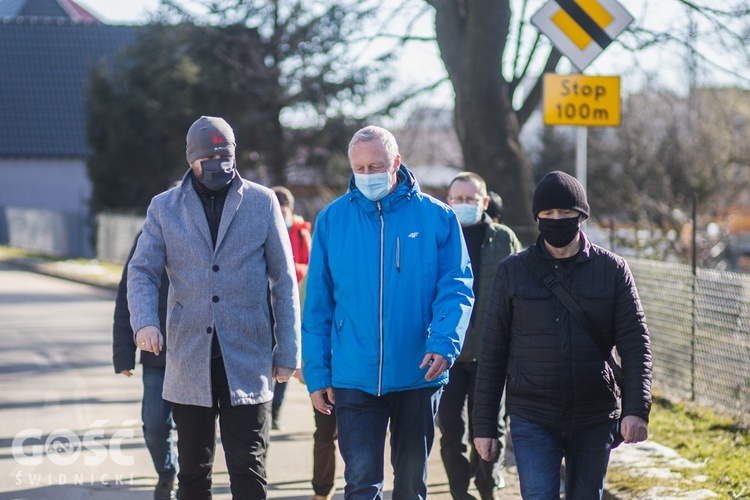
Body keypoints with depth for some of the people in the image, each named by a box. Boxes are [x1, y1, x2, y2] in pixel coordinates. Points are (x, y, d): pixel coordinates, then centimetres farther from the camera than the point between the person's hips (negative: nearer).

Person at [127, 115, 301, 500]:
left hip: (248, 362, -2)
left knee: (248, 468, -5)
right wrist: (145, 321, -18)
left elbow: (284, 281, 4)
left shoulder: (262, 202, 3)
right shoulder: (165, 207, 7)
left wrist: (287, 352, 1)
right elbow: (141, 271, 3)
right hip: (189, 361, 2)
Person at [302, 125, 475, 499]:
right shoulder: (332, 220, 2)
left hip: (418, 376, 0)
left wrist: (444, 343, -21)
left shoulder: (436, 217, -1)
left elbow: (456, 288, -5)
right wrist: (317, 373, 1)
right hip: (354, 379, 0)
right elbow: (318, 304, 4)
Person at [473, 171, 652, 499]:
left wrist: (636, 409, -16)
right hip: (532, 420, -1)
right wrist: (484, 425, 2)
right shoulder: (512, 272, 2)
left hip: (595, 420, 1)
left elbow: (635, 343, -2)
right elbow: (492, 352, 4)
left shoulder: (612, 270, 2)